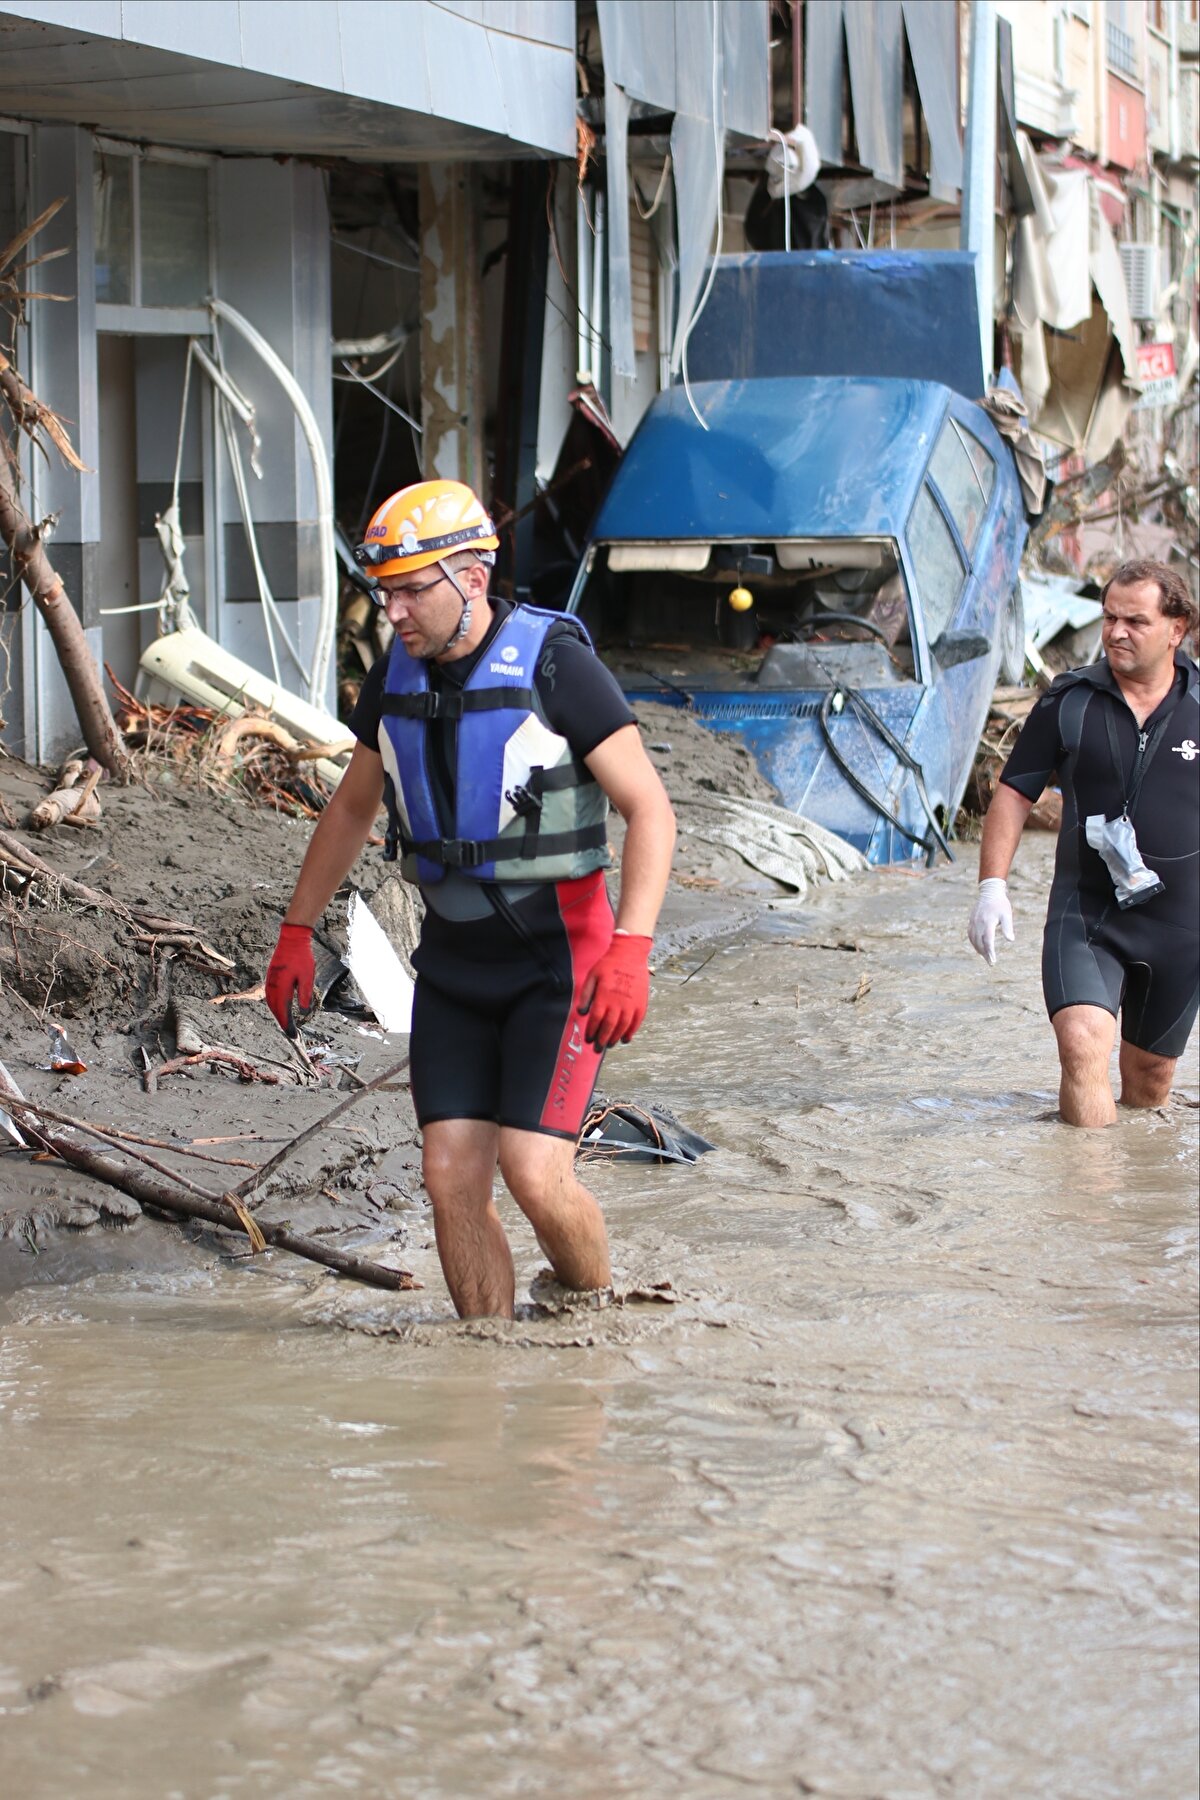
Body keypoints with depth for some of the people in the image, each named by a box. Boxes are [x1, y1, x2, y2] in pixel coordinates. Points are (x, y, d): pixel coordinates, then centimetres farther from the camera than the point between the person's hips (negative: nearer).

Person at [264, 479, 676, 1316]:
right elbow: (354, 807, 19)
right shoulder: (397, 673, 3)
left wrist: (631, 949, -27)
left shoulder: (554, 660, -15)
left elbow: (650, 808, -16)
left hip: (558, 958, -6)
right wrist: (295, 934, 17)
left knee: (535, 1172, -14)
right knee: (452, 1177, -2)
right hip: (454, 962, 6)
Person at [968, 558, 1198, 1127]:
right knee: (1082, 1042, -24)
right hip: (1085, 914, -1)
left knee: (1150, 1075, 11)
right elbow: (1014, 792, 4)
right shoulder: (1069, 701, -1)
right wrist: (992, 884, -5)